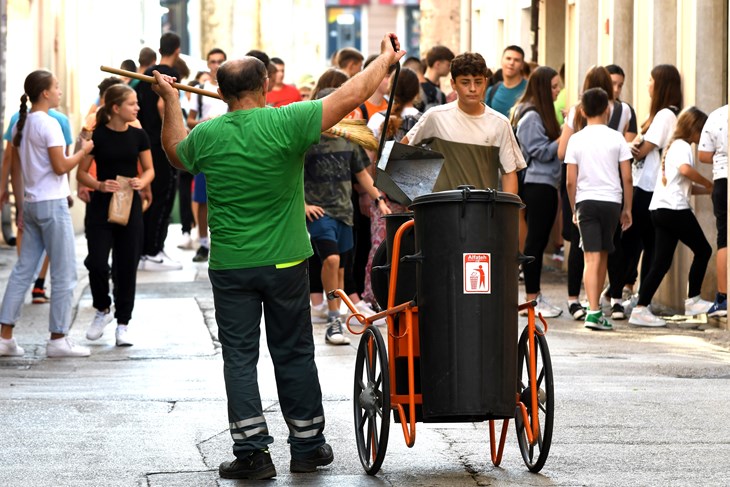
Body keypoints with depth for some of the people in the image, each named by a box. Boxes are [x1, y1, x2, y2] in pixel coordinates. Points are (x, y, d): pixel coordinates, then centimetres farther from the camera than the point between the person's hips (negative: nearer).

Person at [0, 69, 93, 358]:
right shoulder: (48, 124, -14)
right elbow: (61, 167, -18)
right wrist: (83, 151, -2)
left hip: (31, 203, 8)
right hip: (52, 204, -8)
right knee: (64, 274, 0)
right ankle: (58, 339, 3)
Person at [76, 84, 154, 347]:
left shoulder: (138, 136, 3)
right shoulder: (97, 136, -7)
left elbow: (149, 169, 11)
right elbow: (81, 173, -2)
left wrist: (142, 181, -11)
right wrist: (100, 185, -20)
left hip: (130, 207, 3)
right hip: (101, 206, -3)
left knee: (127, 266, 3)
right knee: (97, 263, -11)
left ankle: (122, 323, 14)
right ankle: (103, 309, 16)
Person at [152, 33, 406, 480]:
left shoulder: (206, 136, -3)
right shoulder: (285, 123, -12)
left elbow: (176, 152, 20)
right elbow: (351, 95, -10)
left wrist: (170, 100, 32)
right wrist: (386, 60, 4)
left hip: (230, 267, 1)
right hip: (284, 261, -1)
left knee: (239, 356, 5)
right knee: (294, 354, 11)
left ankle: (252, 451, -1)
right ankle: (308, 446, 19)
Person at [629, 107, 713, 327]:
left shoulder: (673, 146, 25)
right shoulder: (682, 146, -5)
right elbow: (685, 169, -26)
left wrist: (707, 190, 16)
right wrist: (709, 184, -13)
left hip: (659, 210, 9)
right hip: (675, 209, -9)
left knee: (661, 263, 4)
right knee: (703, 250, 6)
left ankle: (640, 309, -4)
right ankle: (693, 301, 9)